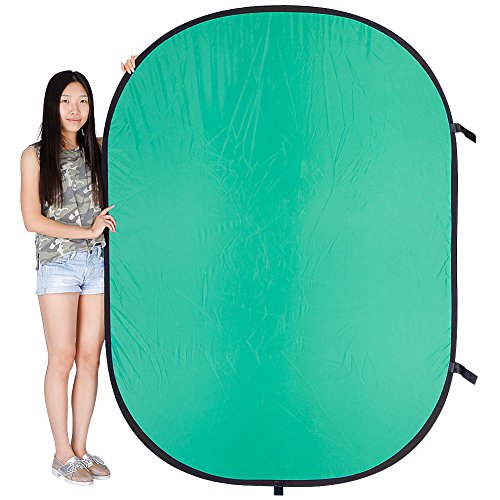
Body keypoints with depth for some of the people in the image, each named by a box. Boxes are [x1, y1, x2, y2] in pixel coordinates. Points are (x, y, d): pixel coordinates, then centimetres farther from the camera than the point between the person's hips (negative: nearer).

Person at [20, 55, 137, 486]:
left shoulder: (97, 149, 10)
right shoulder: (36, 155, 1)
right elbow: (32, 220, -5)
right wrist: (87, 230, -9)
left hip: (98, 263, 3)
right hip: (58, 265, -3)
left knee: (90, 358, 5)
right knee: (62, 360, -2)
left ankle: (80, 448, 16)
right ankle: (63, 455, 10)